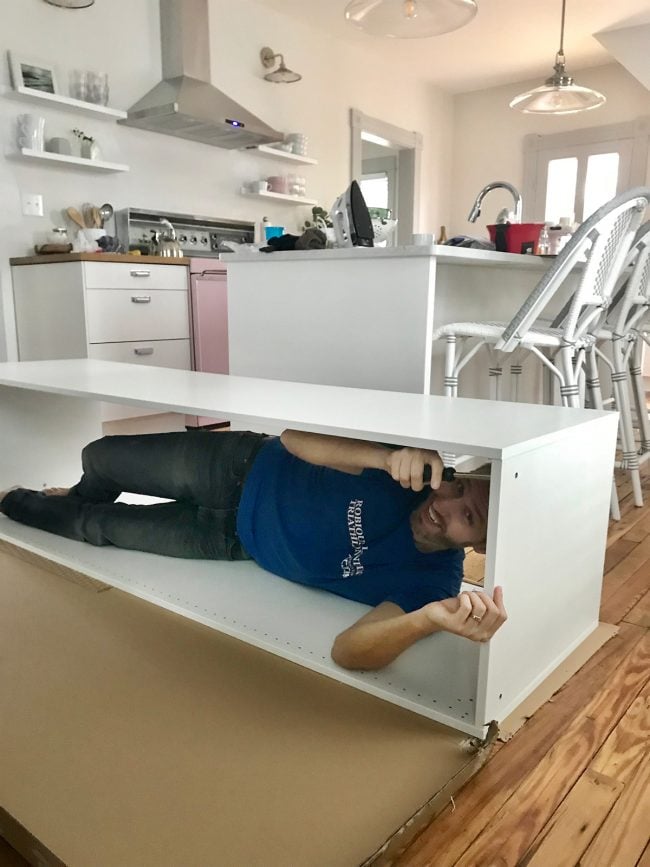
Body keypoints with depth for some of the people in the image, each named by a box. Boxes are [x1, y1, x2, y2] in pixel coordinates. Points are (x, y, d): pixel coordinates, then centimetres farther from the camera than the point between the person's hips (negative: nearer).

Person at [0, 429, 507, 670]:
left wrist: (432, 620, -56)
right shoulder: (417, 461, -24)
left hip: (235, 541, -1)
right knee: (99, 458, 12)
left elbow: (348, 651, -38)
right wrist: (386, 456, -46)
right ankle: (76, 498, 54)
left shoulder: (432, 583, -26)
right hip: (245, 466, 1)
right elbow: (296, 435, -28)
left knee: (102, 528, 9)